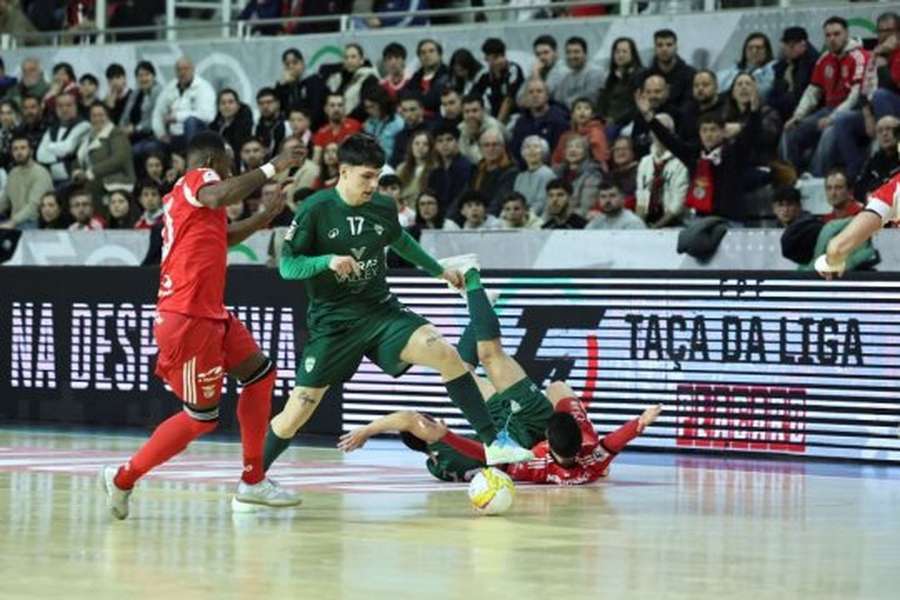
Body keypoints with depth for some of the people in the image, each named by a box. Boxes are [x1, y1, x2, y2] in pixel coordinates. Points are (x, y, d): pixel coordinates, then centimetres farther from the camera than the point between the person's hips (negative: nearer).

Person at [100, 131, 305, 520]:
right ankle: (124, 478, 6)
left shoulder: (185, 193, 20)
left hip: (210, 314, 10)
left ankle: (252, 482, 18)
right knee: (201, 418, -4)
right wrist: (270, 169, -23)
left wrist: (268, 214, 36)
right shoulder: (199, 178, -7)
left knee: (260, 373, 15)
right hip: (188, 317, -10)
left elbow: (222, 237, 37)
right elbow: (220, 197, -33)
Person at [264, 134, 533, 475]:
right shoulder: (315, 210, -12)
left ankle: (493, 442, -15)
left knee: (446, 355, -21)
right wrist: (327, 261, -29)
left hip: (381, 311, 3)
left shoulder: (383, 207, 1)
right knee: (296, 414, -5)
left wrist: (439, 271, 30)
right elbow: (287, 267, -12)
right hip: (333, 320, -3)